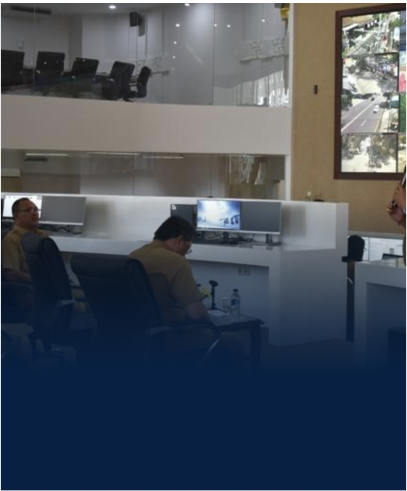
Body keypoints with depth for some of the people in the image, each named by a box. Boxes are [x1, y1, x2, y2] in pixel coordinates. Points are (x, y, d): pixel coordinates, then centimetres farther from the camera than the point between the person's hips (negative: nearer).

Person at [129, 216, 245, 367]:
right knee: (232, 342, 4)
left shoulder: (132, 257, 8)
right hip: (165, 339, -9)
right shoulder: (175, 261, -18)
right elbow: (196, 313, -21)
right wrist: (207, 322, 1)